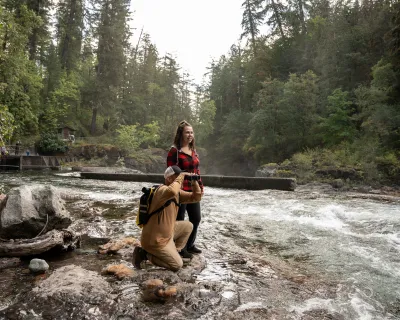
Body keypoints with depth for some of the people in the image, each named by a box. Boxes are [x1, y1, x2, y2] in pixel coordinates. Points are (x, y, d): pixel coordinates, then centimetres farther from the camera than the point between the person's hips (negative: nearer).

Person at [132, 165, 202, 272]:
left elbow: (196, 197, 5)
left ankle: (173, 252, 19)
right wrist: (181, 176, -33)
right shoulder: (162, 190, -25)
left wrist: (194, 182, -10)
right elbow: (172, 191, -50)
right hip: (155, 240, -9)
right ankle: (145, 254, 3)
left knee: (188, 226, 14)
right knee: (177, 265, -4)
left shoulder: (177, 192, 2)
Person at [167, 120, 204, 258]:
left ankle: (190, 245, 36)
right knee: (179, 221, 5)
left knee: (196, 218, 18)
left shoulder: (193, 150, 11)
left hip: (193, 191, 9)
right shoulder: (174, 151, -13)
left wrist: (200, 186, 14)